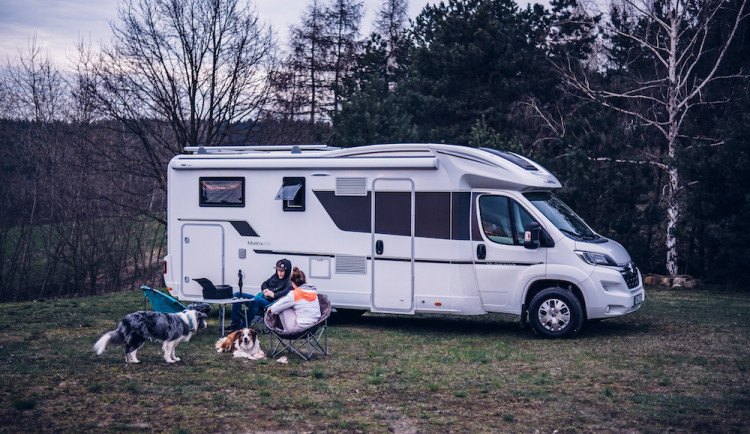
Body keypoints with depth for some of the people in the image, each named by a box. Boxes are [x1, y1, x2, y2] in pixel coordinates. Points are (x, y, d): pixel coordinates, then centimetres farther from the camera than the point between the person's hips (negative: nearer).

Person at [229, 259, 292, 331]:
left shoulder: (288, 282, -5)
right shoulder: (275, 276, 19)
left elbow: (288, 290, -27)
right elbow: (264, 284, 27)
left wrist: (274, 295, -25)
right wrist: (265, 290, 4)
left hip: (270, 303, -9)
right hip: (260, 297, 9)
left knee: (254, 300, -40)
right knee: (237, 295, 1)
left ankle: (244, 325, -30)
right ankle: (235, 324, -3)